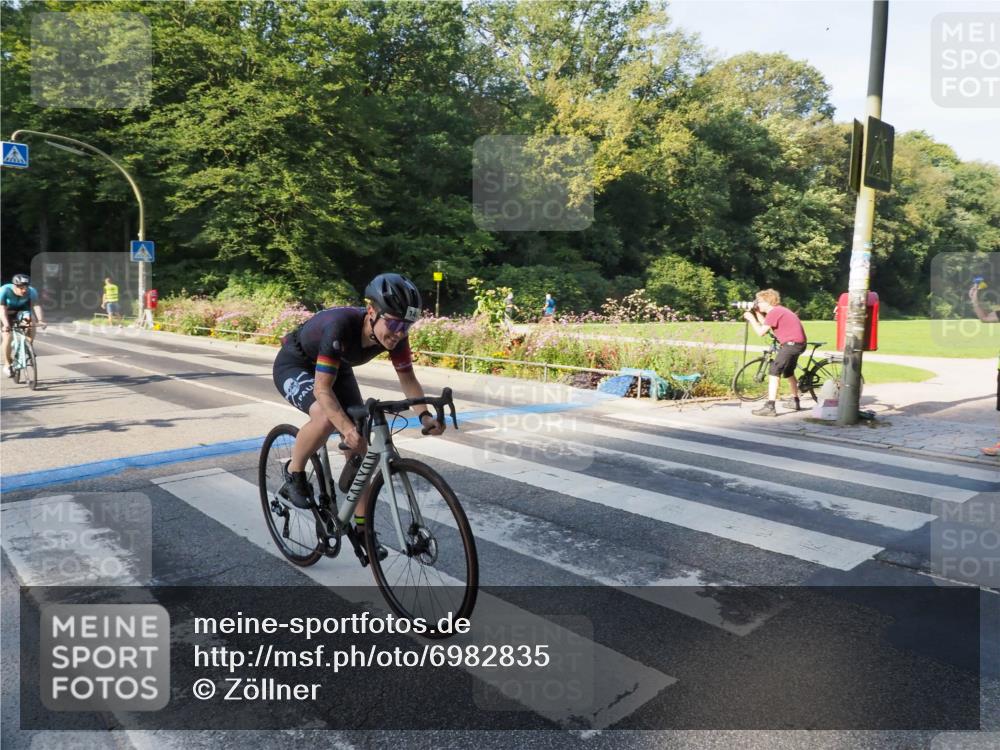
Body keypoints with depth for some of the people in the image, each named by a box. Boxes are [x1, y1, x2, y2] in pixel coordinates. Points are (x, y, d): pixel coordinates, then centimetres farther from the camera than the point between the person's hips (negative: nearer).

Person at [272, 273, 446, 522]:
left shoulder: (395, 334, -24)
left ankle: (361, 524, 8)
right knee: (326, 417, -35)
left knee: (359, 445, -4)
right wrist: (347, 428, -53)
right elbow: (322, 389, -40)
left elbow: (407, 378, -12)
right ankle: (294, 471, -5)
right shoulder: (340, 326, -41)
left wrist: (424, 414, -29)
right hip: (294, 365, -6)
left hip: (337, 368, 6)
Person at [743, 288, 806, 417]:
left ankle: (769, 407, -23)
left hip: (792, 343, -11)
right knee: (788, 372, 28)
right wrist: (757, 314, 13)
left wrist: (751, 318, -3)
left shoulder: (773, 312, -14)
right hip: (798, 343, 11)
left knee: (774, 373, -15)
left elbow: (761, 332, -14)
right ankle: (795, 401, 43)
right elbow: (767, 326, 17)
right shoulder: (778, 310, 17)